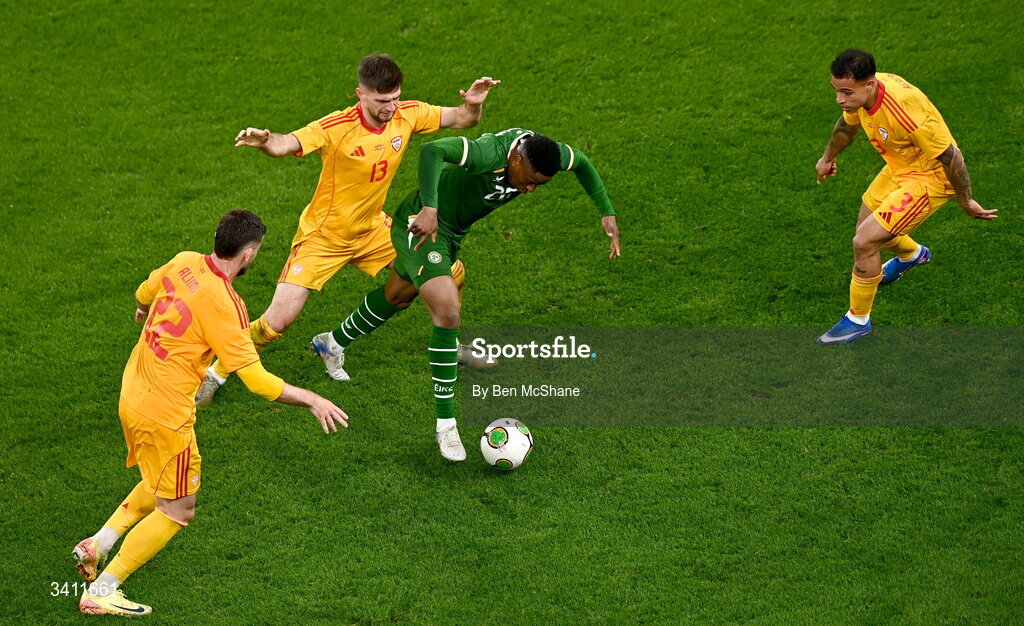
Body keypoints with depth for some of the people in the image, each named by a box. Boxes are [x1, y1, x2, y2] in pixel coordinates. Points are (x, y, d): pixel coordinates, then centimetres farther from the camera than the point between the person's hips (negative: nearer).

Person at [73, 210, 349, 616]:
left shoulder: (184, 263, 0)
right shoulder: (224, 305, -23)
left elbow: (143, 294, 23)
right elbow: (255, 378, -22)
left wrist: (143, 311, 46)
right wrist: (311, 401, -13)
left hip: (132, 395, 9)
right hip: (164, 413, -9)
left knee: (159, 485, 28)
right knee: (178, 511, 5)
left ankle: (99, 544, 24)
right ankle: (101, 592, 6)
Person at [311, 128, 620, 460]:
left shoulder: (540, 152, -13)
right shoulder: (489, 153, -37)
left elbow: (581, 163, 7)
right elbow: (431, 150, -49)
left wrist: (607, 212, 5)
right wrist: (429, 209, -54)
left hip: (453, 230, 9)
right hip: (422, 223, -9)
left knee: (397, 296, 29)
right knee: (447, 311, -23)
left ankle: (334, 342, 56)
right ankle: (445, 424, -14)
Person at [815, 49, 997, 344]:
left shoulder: (904, 109, -40)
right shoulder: (861, 92, -15)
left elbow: (951, 158, -27)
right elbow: (847, 124, 12)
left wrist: (966, 202, -13)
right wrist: (828, 157, 30)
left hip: (930, 178, -8)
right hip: (899, 168, 8)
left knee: (864, 242, -14)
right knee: (866, 226, 26)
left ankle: (858, 320, 7)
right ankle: (912, 254, 60)